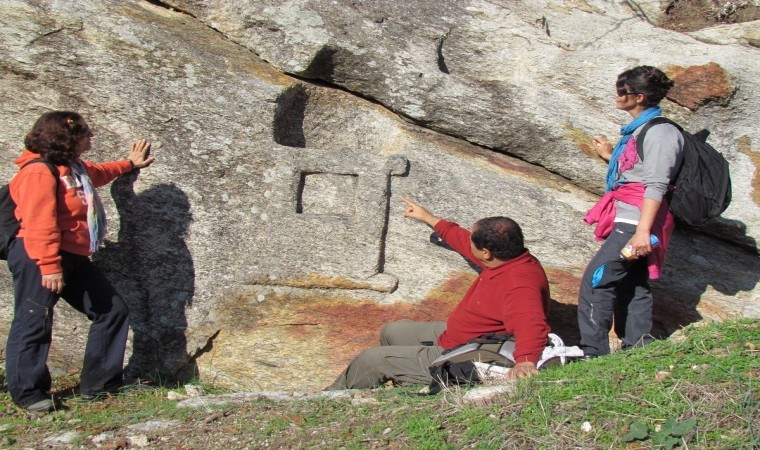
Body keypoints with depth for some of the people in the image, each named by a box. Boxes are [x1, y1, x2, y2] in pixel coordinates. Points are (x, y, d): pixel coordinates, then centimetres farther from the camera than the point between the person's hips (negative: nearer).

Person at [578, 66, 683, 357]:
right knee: (631, 286, 11)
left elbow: (656, 185, -20)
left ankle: (592, 353, -12)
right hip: (627, 220, 10)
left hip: (636, 222, -10)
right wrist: (610, 155, 35)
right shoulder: (640, 129, 19)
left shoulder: (659, 132, -12)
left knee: (596, 281, -13)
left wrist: (643, 230, -26)